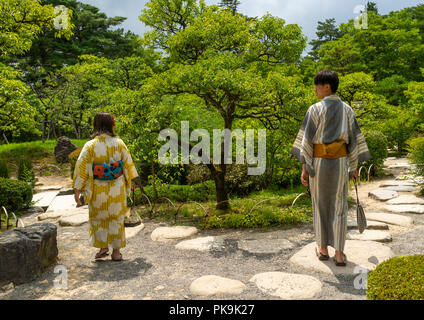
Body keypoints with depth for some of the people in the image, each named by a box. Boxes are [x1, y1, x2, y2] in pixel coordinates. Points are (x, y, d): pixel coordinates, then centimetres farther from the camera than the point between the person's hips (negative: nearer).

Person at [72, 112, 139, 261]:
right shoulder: (119, 143, -4)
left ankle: (103, 247, 20)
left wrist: (77, 190, -5)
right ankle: (116, 251, 19)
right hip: (117, 189, 1)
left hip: (98, 190, -1)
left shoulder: (90, 146, -11)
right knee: (116, 218, 13)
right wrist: (130, 182, 18)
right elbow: (128, 164, 4)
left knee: (98, 217, 20)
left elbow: (81, 168, -11)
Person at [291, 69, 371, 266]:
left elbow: (307, 140, -12)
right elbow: (354, 140, 5)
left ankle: (323, 250, 21)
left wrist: (304, 168, -8)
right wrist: (354, 167, 13)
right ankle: (339, 254, 10)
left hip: (319, 163, -2)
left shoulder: (315, 110, -9)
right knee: (339, 207, 8)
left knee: (321, 205, 11)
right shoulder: (347, 110, 3)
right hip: (340, 163, 3)